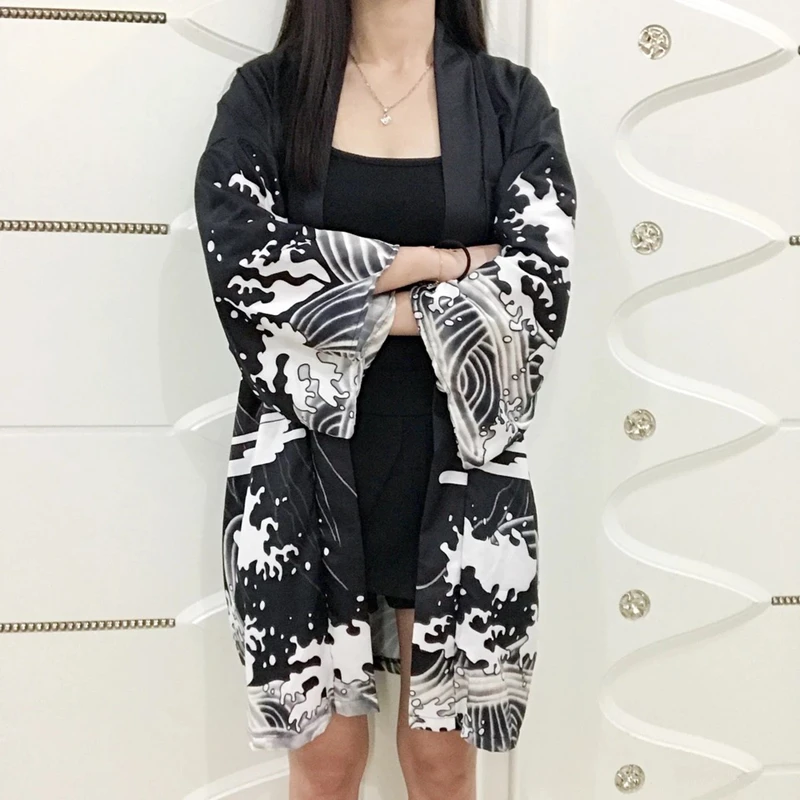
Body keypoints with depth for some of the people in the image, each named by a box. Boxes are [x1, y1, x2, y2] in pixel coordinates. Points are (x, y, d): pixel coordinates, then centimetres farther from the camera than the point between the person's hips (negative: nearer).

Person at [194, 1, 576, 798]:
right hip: (307, 456, 0)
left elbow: (537, 282, -9)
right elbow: (247, 269, -13)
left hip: (456, 460, 1)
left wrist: (347, 299, -12)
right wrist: (455, 267, -12)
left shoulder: (511, 99, 5)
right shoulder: (264, 92, 3)